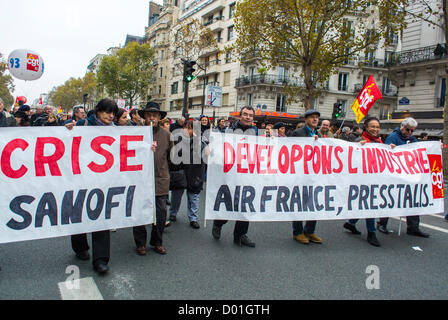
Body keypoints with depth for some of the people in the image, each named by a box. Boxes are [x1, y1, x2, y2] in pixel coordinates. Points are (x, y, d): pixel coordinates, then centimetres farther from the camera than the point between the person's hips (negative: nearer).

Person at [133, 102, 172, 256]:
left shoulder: (166, 134, 8)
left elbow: (172, 155, 17)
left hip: (160, 179, 2)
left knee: (161, 213, 5)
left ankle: (157, 242, 24)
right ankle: (140, 243, 22)